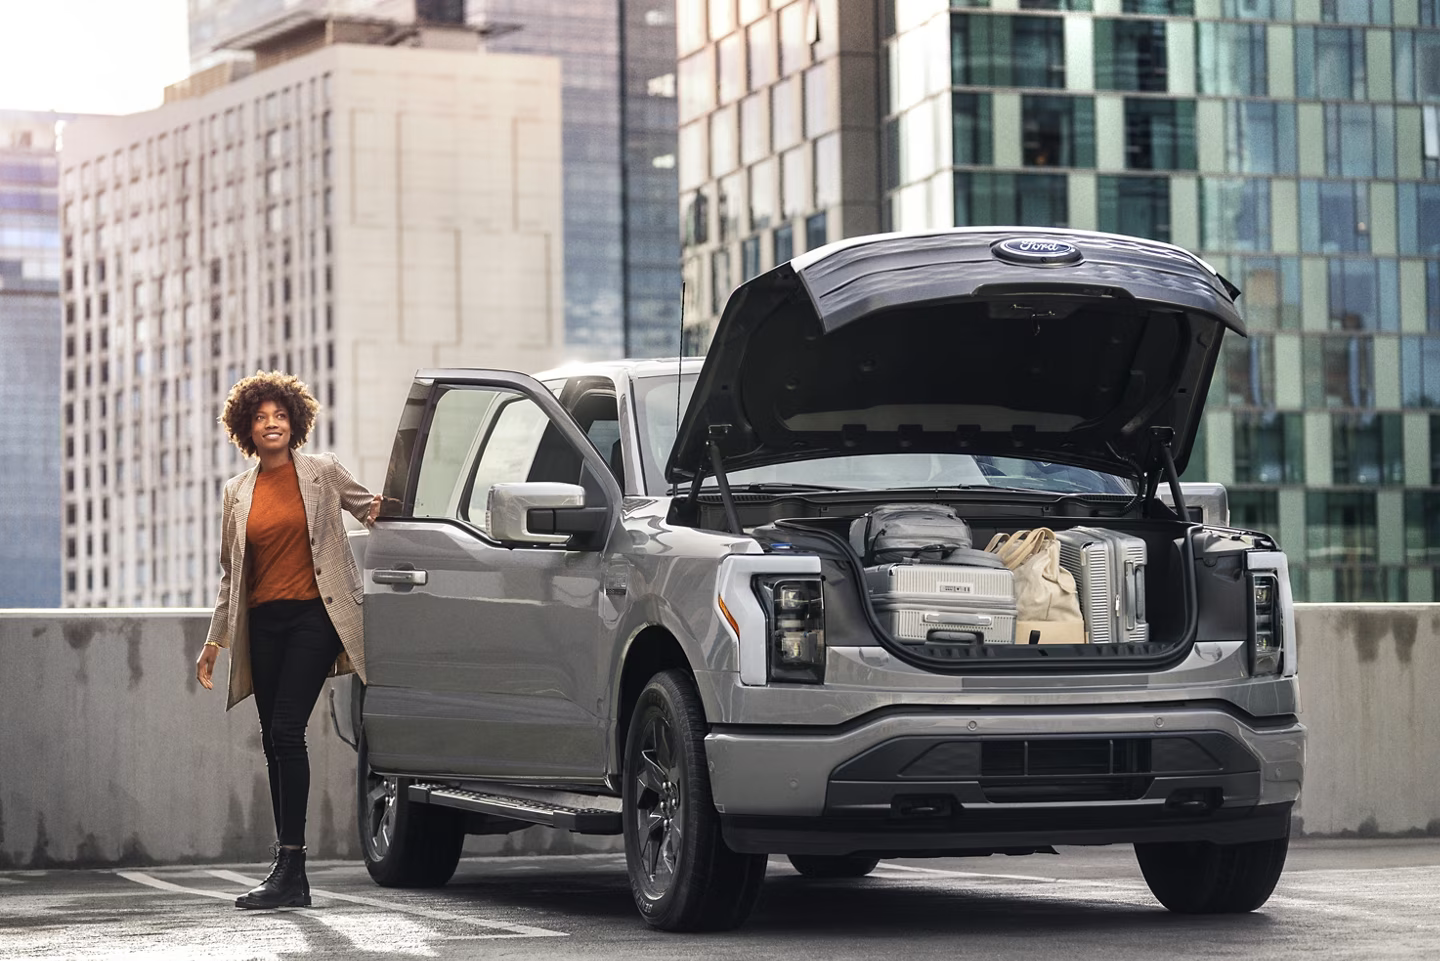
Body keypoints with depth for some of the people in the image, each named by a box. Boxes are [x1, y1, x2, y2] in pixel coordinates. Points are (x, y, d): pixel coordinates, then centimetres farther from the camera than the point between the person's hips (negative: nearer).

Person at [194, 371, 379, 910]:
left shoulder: (323, 473, 2)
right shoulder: (238, 493, 14)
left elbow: (366, 504, 19)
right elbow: (230, 575, 19)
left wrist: (377, 510, -3)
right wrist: (215, 640, 16)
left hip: (314, 616, -5)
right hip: (263, 623, 5)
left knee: (286, 732, -16)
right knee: (274, 742, 4)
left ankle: (289, 865, -16)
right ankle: (293, 880, 9)